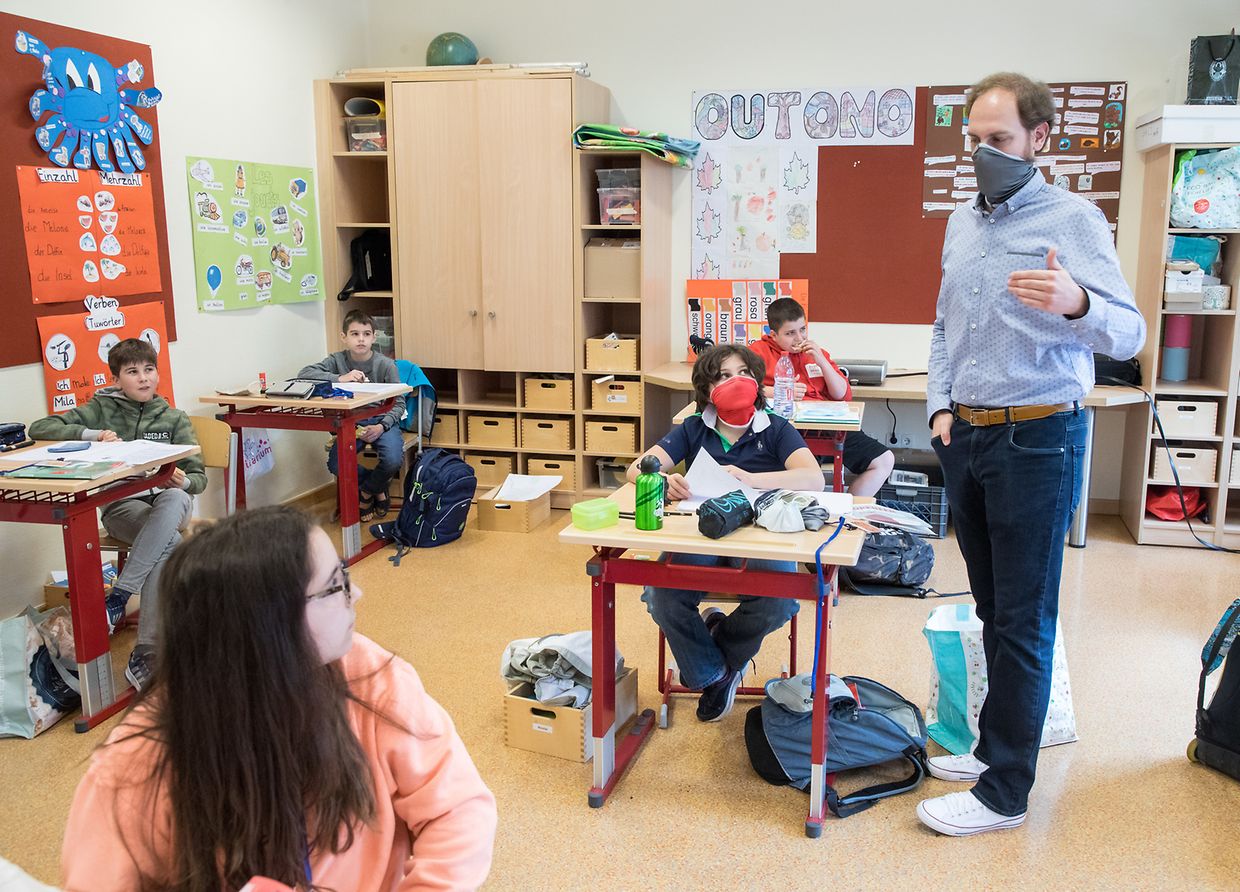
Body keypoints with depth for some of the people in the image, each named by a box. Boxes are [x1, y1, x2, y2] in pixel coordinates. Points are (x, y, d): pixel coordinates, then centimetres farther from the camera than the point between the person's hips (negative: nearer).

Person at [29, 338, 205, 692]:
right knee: (168, 543, -35)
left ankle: (117, 598, -31)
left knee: (174, 498, -38)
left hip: (168, 498, 2)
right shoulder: (102, 409, 10)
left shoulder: (174, 418, 12)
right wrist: (92, 434, -13)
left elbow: (198, 476, 7)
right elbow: (39, 429, 1)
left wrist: (184, 482, -18)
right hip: (121, 505, -2)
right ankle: (146, 653, -31)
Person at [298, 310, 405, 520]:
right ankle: (378, 489, 7)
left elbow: (399, 404, -7)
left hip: (382, 420, -2)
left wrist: (381, 427, -25)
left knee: (393, 460, -29)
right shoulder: (338, 360, -4)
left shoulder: (386, 364, -9)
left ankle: (368, 491, 7)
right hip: (351, 422, 2)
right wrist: (340, 378, -29)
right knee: (335, 464, -22)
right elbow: (304, 374, -16)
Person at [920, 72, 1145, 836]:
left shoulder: (1073, 220, -8)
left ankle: (1005, 790, 9)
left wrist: (1076, 304, -36)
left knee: (1024, 619, 0)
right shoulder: (962, 225, 12)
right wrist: (941, 405, 7)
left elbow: (1128, 334, -15)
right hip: (966, 437, 7)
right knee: (992, 608, 15)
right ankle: (997, 746, 29)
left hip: (1036, 440, -6)